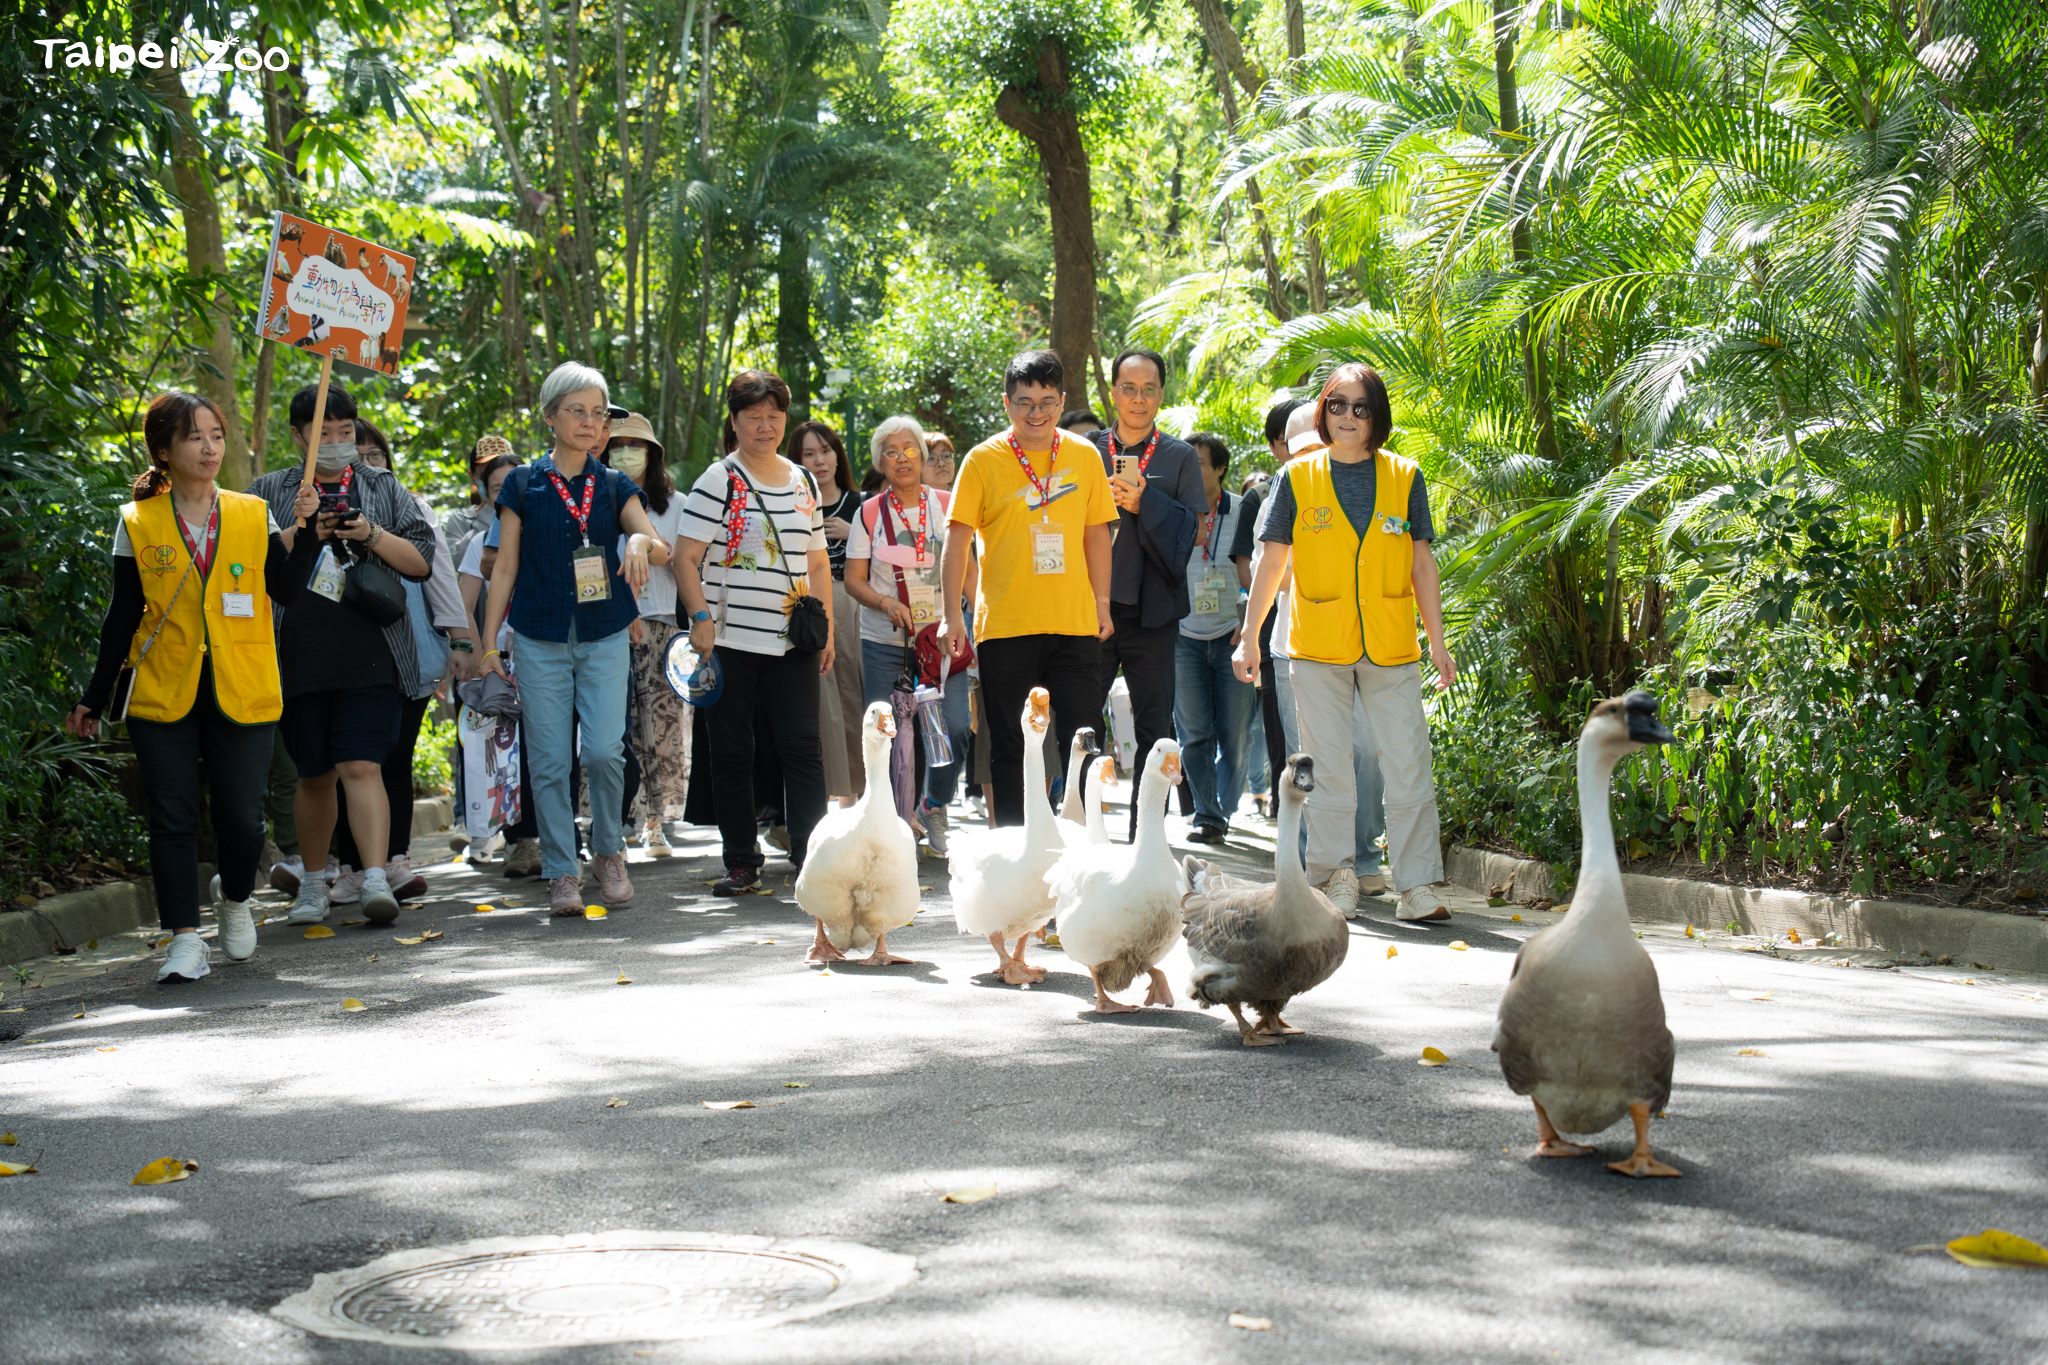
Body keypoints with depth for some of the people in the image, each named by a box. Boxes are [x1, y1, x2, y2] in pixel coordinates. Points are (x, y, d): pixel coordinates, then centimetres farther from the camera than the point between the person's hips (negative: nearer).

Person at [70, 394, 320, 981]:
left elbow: (287, 591, 0)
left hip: (240, 694, 0)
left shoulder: (254, 516, 7)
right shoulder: (137, 524, 5)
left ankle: (235, 898, 28)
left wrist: (306, 529, -11)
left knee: (242, 818, -1)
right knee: (171, 818, -4)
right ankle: (185, 939, 2)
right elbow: (122, 618, 8)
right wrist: (94, 699, 6)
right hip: (163, 695, 0)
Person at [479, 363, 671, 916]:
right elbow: (505, 567, 4)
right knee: (548, 761, -2)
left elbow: (661, 550, -2)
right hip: (540, 641, -1)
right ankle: (562, 874, 8)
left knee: (605, 751, -11)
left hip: (604, 638, 1)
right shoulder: (522, 485, 3)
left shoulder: (615, 487, 8)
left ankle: (608, 853, 12)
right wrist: (489, 644, 1)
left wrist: (642, 542, -26)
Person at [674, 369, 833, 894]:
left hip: (792, 644, 3)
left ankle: (812, 857, 0)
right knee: (732, 755, 3)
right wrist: (702, 618, -15)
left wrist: (827, 628, 12)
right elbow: (686, 559, -5)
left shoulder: (804, 482, 14)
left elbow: (817, 562, 19)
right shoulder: (719, 481, -1)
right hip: (730, 642, -3)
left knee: (803, 750, -2)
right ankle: (742, 864, 12)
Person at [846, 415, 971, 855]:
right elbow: (853, 579, 3)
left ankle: (933, 808, 13)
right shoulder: (870, 513, 3)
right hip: (885, 645, 0)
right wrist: (887, 603, -15)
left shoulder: (946, 504, 6)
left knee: (956, 728, -12)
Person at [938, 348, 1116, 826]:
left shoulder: (1084, 456, 6)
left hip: (1075, 624, 2)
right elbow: (958, 540, -3)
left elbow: (1096, 534, 13)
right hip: (1004, 626, -2)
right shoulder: (983, 460, -2)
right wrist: (951, 615, -9)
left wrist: (1102, 602, 10)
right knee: (1009, 749, 5)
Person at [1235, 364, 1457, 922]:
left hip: (1391, 647, 0)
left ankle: (1418, 886, -1)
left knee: (1408, 768, -4)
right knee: (1328, 770, 4)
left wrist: (1437, 641, 6)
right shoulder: (1297, 477, 5)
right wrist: (1249, 637, 4)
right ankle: (1337, 878, 14)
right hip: (1317, 646, 0)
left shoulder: (1405, 477, 6)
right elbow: (1271, 560, 7)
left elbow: (1422, 563, 9)